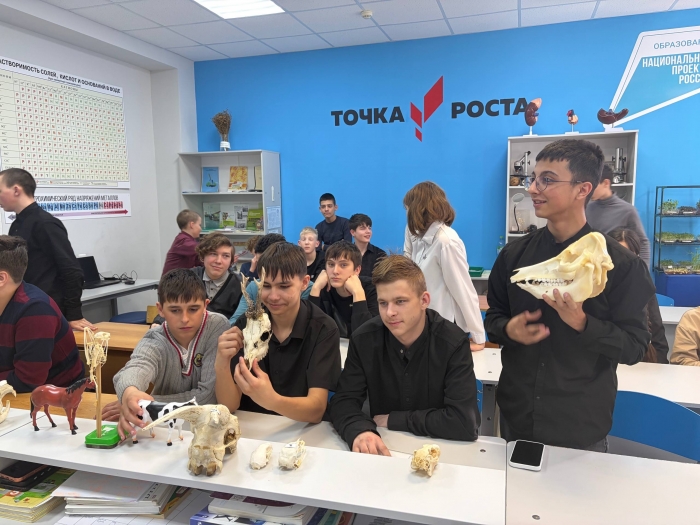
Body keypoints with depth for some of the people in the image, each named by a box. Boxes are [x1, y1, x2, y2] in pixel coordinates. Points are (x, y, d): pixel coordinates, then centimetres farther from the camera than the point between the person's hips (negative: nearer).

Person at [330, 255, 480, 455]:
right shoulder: (363, 339, -8)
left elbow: (465, 423, -21)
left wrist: (392, 420, -16)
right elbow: (343, 401, -9)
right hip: (385, 448, 2)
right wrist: (360, 431, -30)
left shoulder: (453, 343, -15)